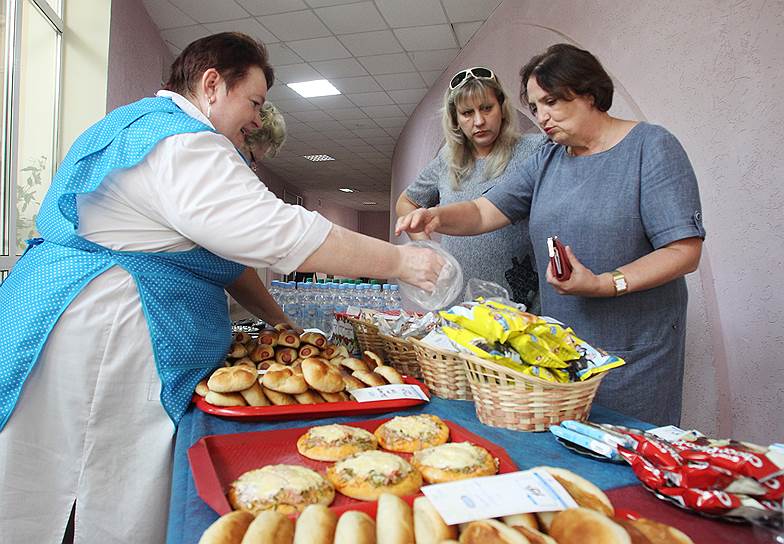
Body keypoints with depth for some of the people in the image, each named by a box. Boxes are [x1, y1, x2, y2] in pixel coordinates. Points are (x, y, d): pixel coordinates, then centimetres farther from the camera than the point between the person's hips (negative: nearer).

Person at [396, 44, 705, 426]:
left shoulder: (651, 146, -6)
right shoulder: (547, 159, 11)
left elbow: (684, 251, -11)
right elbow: (484, 211, 2)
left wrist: (604, 284, -23)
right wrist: (438, 217, -18)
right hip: (560, 348, 5)